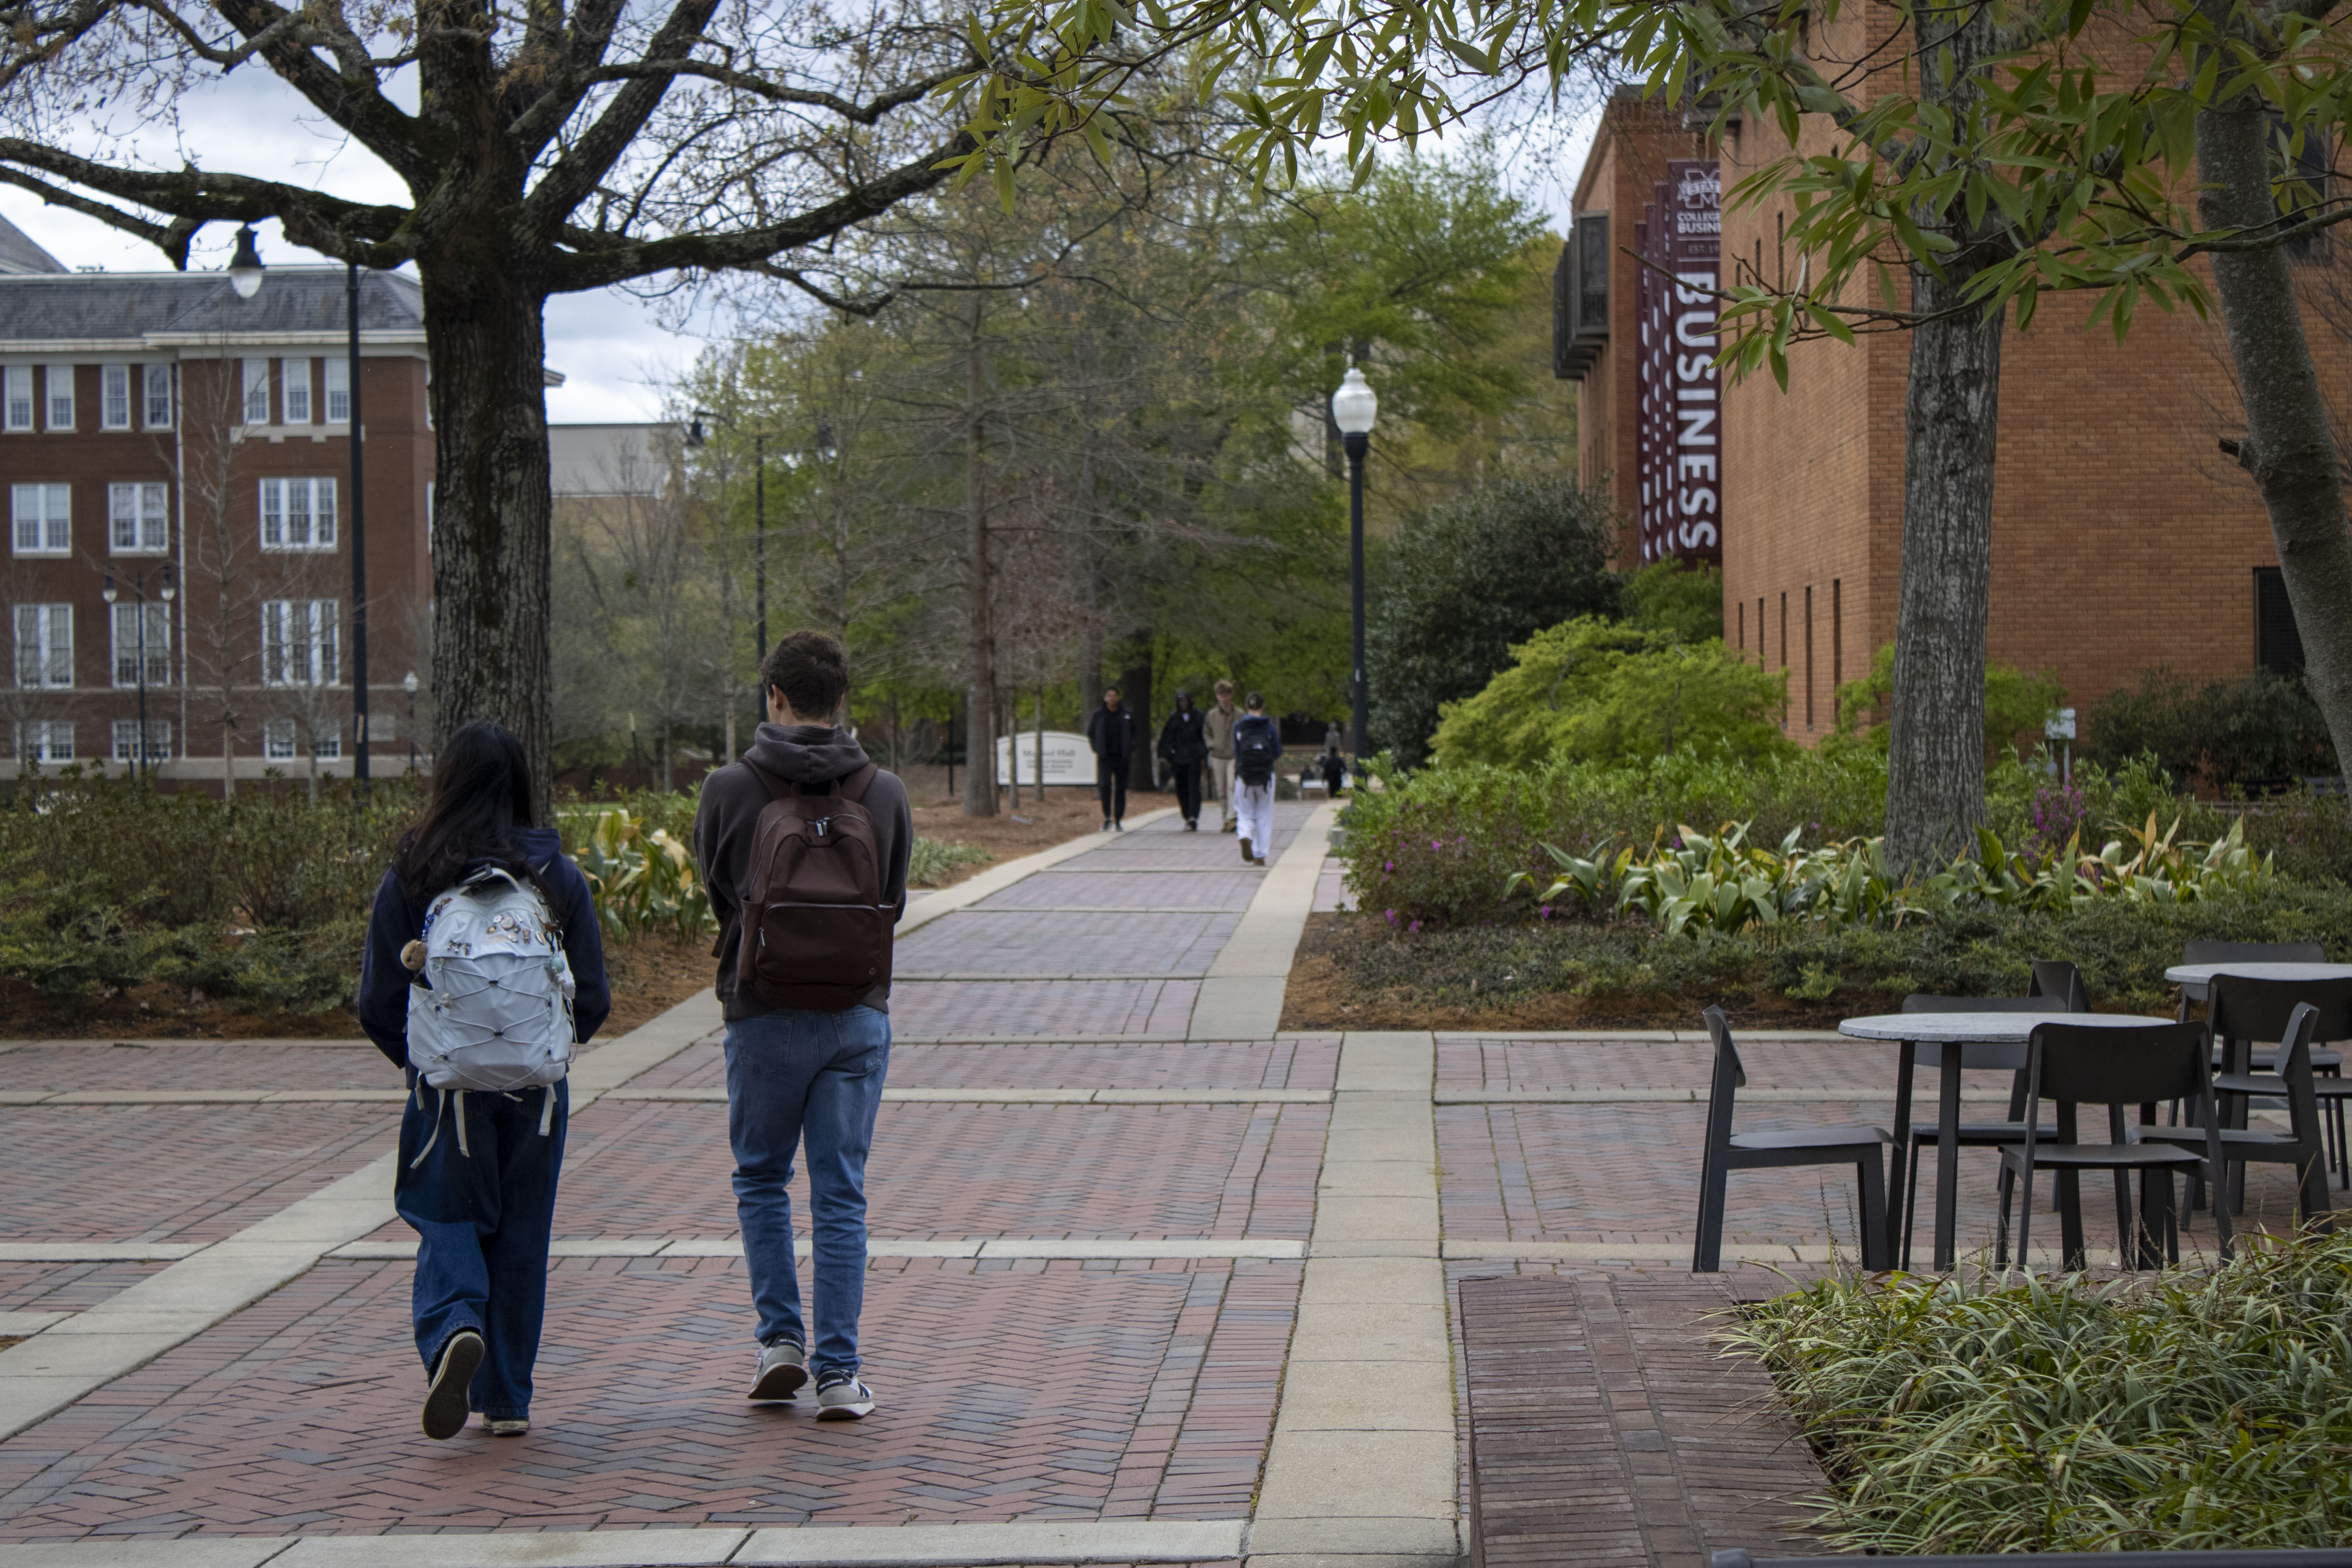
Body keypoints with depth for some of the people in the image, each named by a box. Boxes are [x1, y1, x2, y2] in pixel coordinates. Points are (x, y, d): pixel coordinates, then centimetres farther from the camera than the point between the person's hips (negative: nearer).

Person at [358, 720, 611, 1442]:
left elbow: (378, 1004, -2)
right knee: (522, 1235, 11)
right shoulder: (558, 876, -1)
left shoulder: (410, 879, -5)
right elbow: (594, 999, 2)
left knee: (448, 1220, 9)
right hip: (537, 1085, 2)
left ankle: (452, 1328, -21)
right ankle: (507, 1400, 15)